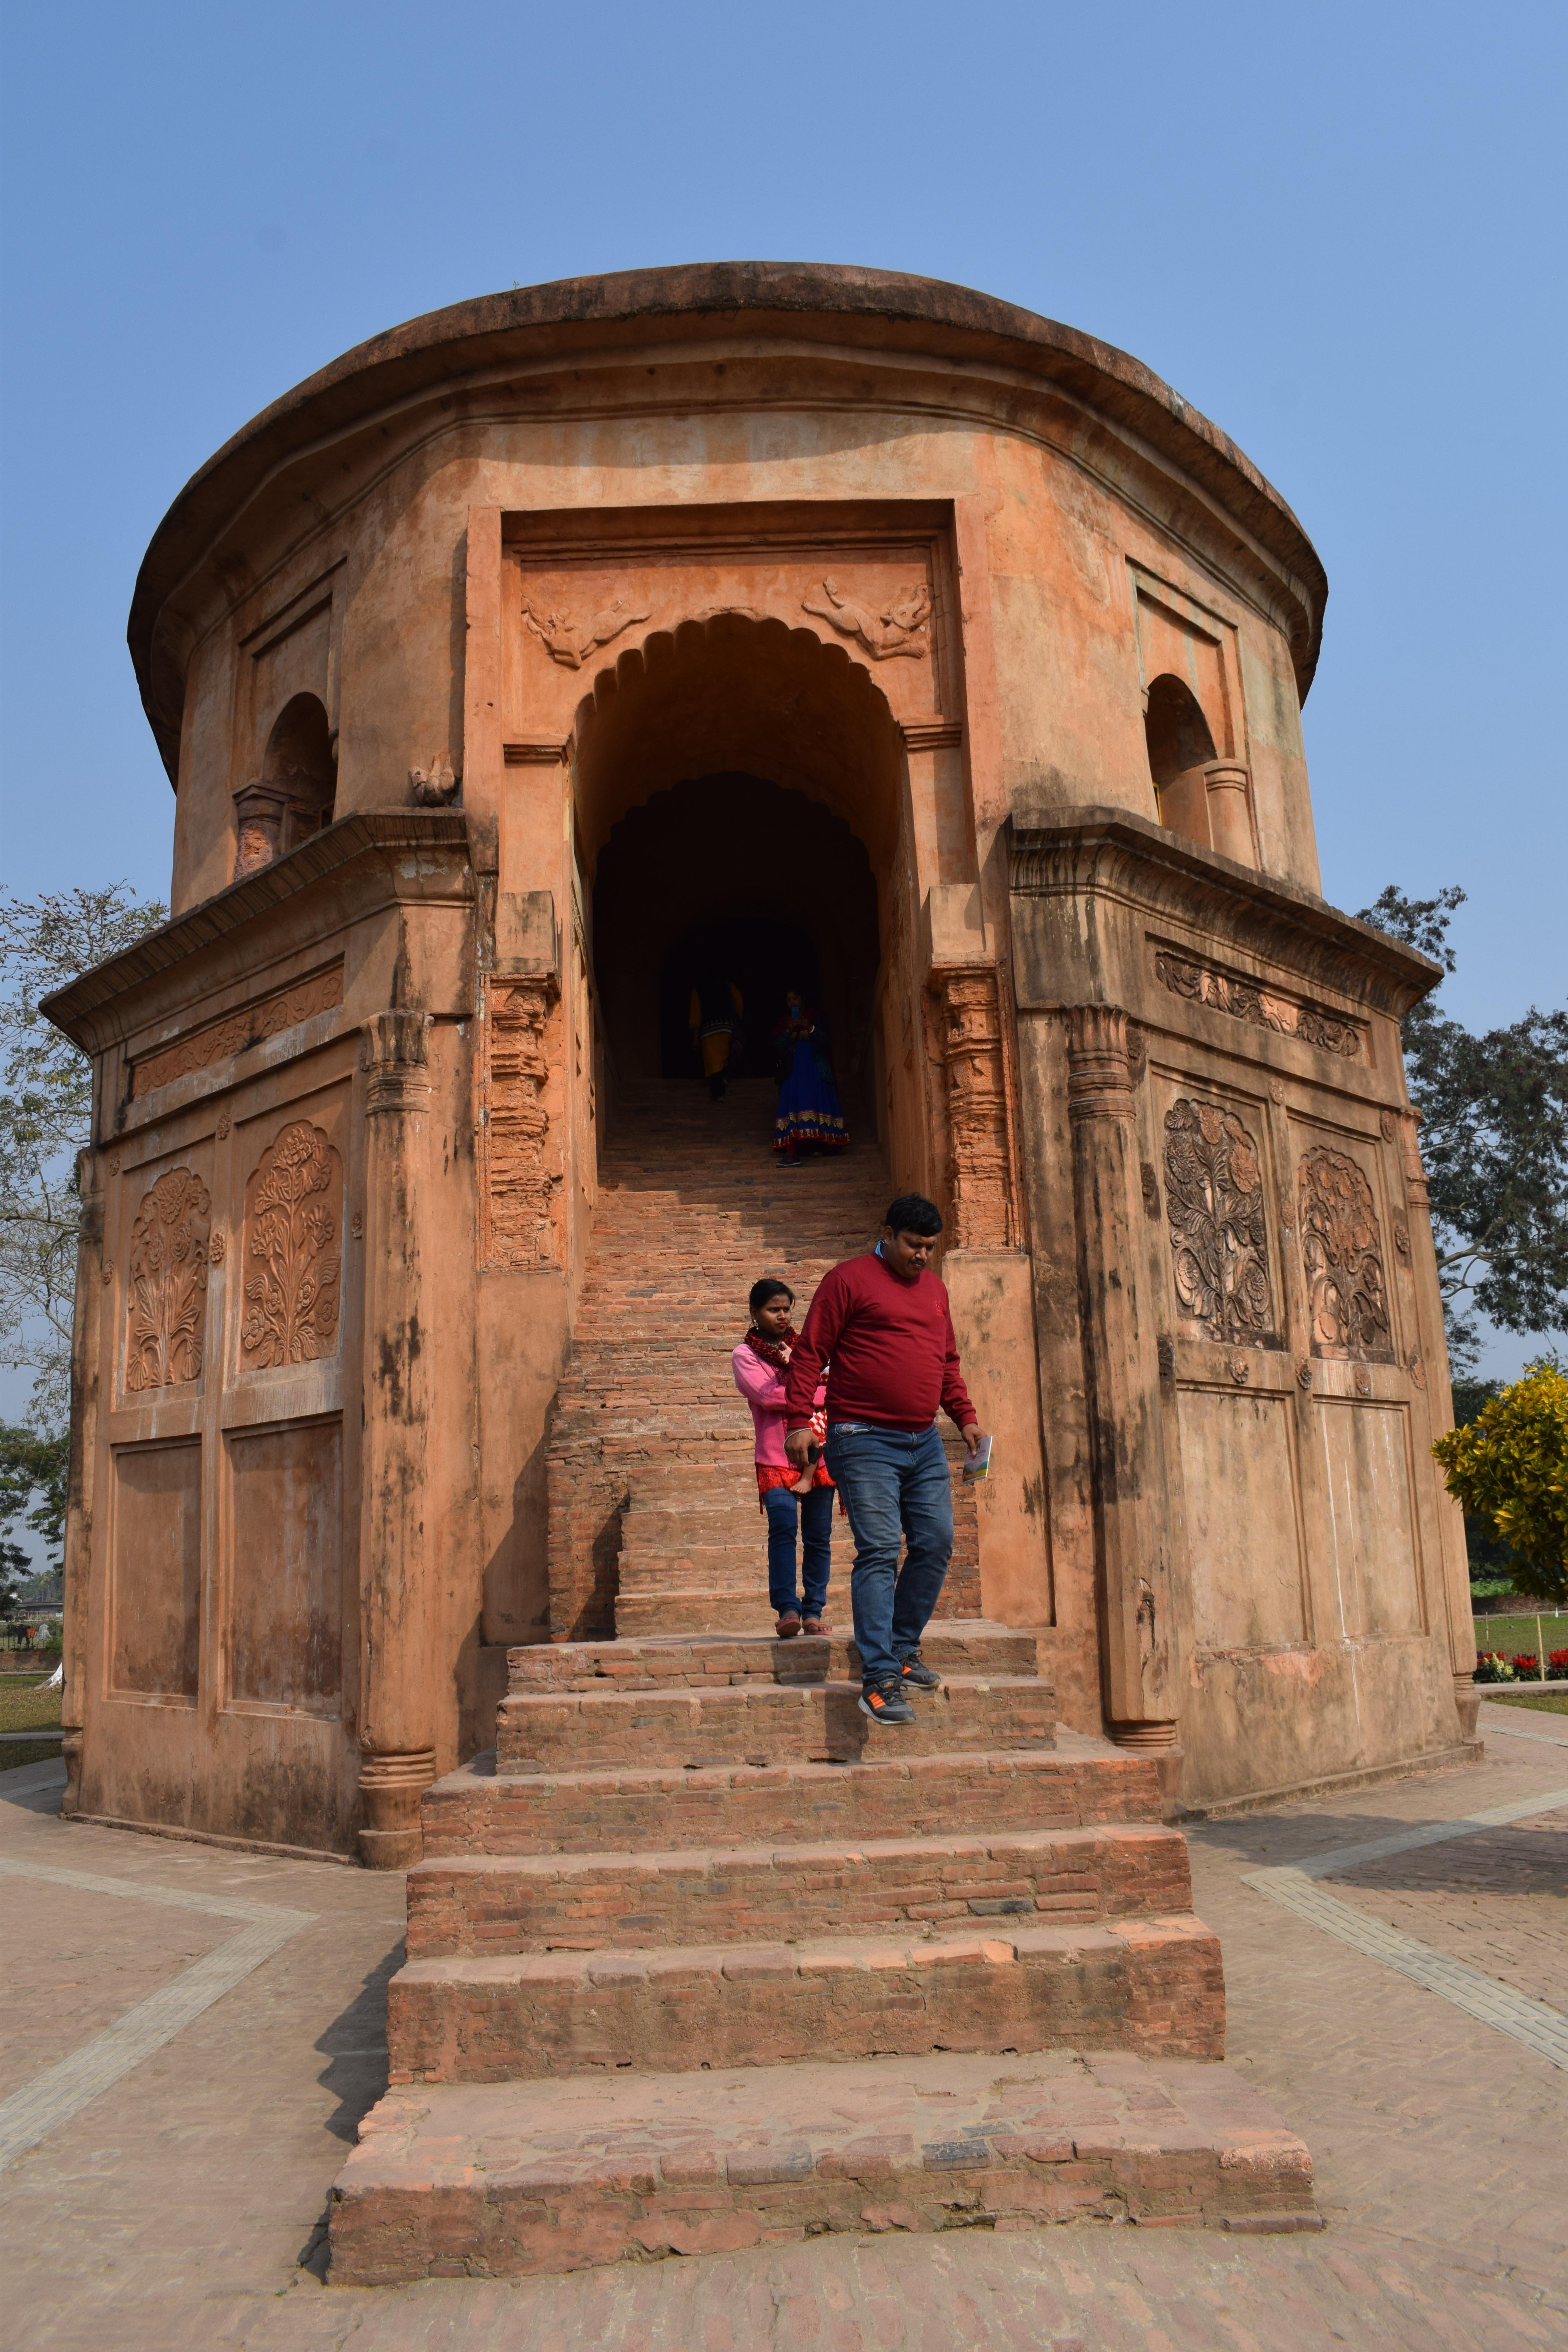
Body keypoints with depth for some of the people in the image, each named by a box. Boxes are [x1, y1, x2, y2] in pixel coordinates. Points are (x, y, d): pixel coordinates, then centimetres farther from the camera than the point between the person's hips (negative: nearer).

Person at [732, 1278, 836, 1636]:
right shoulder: (744, 1355, 6)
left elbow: (824, 1406, 5)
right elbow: (766, 1395, -12)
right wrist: (819, 1393, -5)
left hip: (817, 1459, 3)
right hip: (776, 1460, -3)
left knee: (818, 1537, 2)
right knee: (783, 1528, -19)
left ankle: (812, 1613, 8)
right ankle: (787, 1609, -23)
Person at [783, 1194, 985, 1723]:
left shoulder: (934, 1288, 17)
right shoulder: (850, 1280, -4)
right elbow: (810, 1352, -7)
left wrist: (965, 1416, 16)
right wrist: (799, 1420, -14)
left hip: (924, 1443, 7)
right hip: (865, 1442, -7)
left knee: (936, 1545, 6)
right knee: (879, 1553, -10)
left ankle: (902, 1653, 22)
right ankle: (879, 1681, -9)